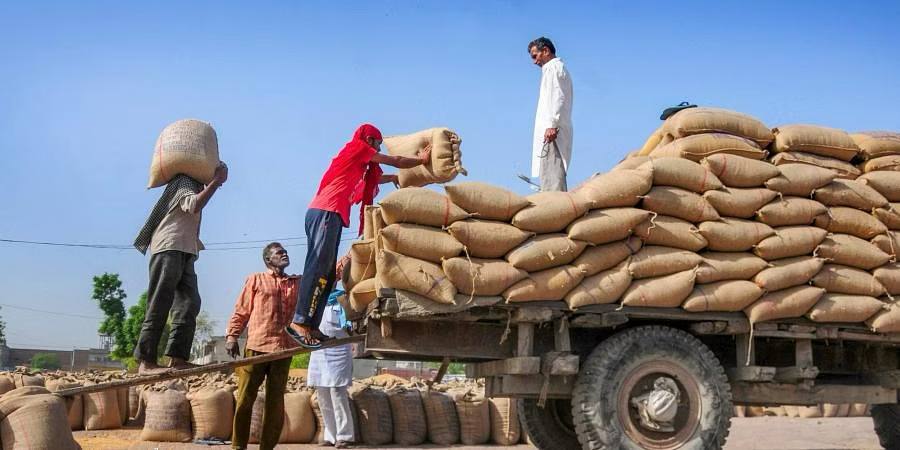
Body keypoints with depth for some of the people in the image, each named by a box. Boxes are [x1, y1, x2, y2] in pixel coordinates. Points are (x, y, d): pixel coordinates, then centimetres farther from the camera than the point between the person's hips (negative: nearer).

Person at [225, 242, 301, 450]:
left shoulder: (298, 283, 19)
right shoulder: (256, 280, 11)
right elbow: (241, 310, 6)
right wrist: (232, 336, -4)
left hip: (283, 348, 3)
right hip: (256, 346, -3)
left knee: (275, 401, 3)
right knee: (245, 397, -4)